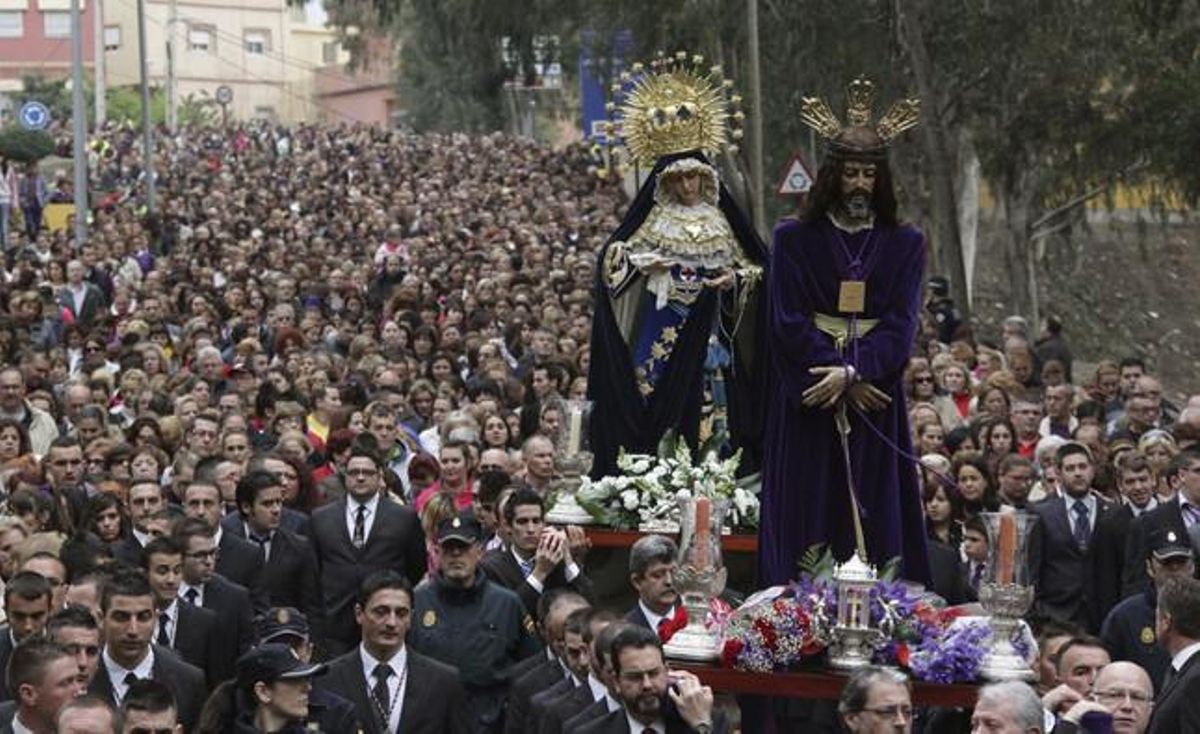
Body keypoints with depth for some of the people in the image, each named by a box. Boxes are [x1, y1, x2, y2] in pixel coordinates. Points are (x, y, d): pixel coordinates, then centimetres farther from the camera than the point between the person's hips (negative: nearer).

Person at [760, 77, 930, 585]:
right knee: (808, 519, -2)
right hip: (807, 401, -1)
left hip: (876, 398, 2)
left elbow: (902, 323, -2)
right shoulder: (794, 240, 4)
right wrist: (843, 380, -13)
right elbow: (789, 321, -4)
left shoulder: (905, 245, 8)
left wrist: (852, 371, -18)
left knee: (877, 518, 0)